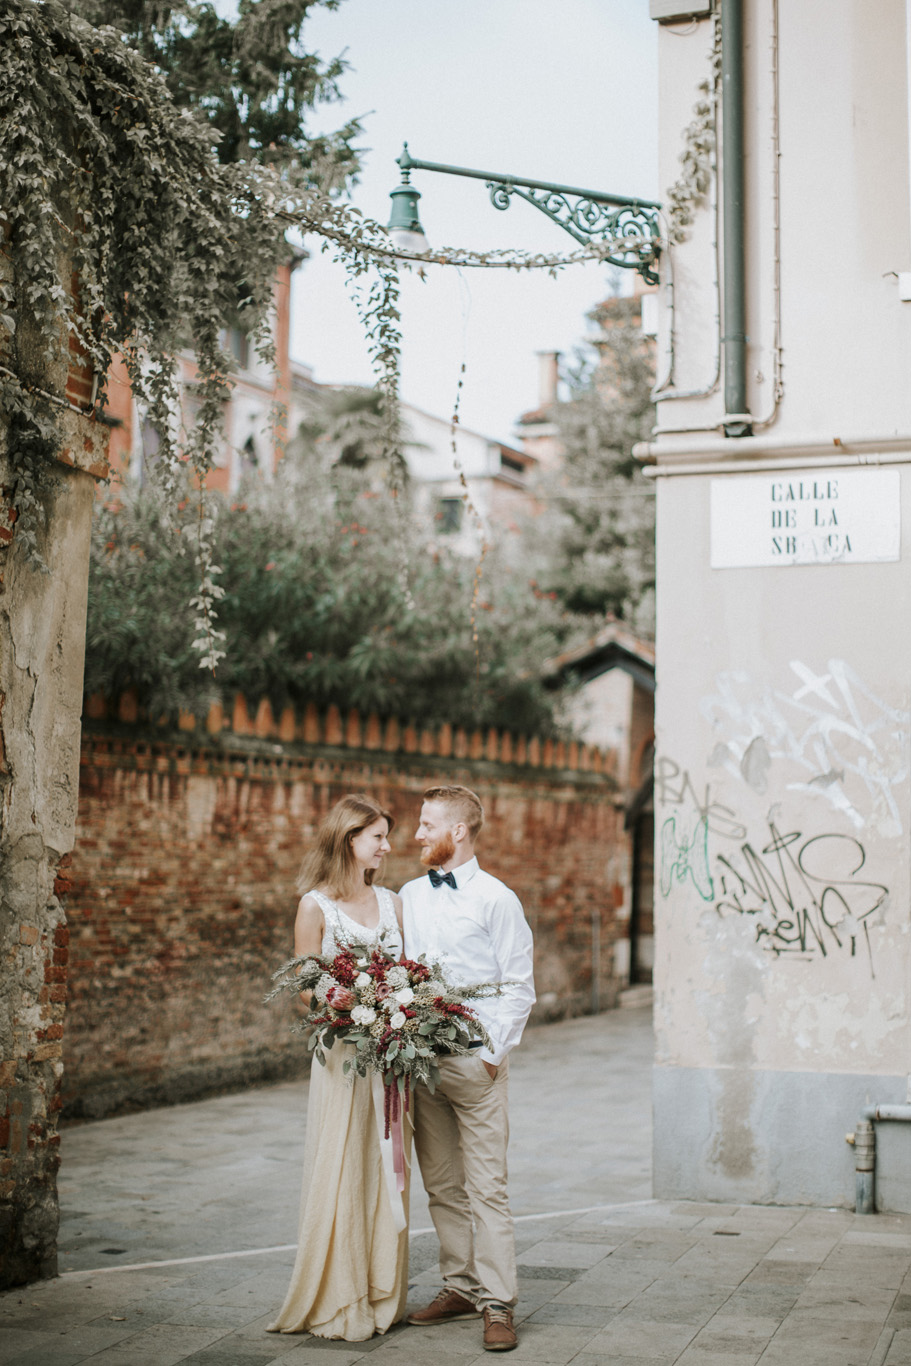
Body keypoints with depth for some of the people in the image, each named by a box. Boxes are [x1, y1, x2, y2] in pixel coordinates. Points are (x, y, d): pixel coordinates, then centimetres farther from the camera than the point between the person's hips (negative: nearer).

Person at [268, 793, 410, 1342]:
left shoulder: (391, 901, 12)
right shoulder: (316, 906, -3)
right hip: (343, 1052, -5)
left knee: (387, 1169, 9)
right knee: (342, 1170, -2)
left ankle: (383, 1293, 19)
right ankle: (339, 1302, 8)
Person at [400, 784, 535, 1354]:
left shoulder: (496, 899, -4)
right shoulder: (409, 897, 12)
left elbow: (519, 986, -3)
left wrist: (493, 1051, -9)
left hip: (475, 1064, -5)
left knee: (487, 1188, -5)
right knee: (442, 1186, 11)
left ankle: (498, 1304, 0)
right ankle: (460, 1286, 22)